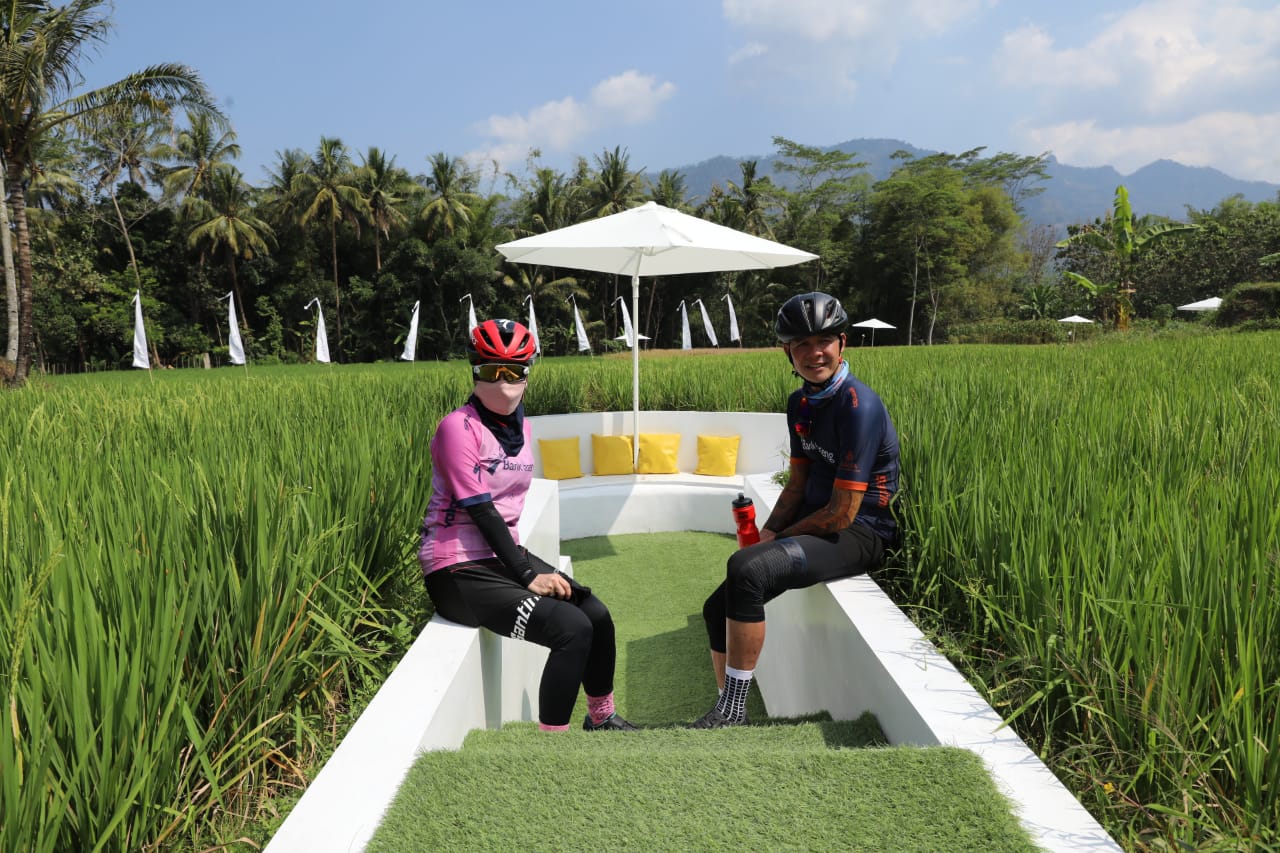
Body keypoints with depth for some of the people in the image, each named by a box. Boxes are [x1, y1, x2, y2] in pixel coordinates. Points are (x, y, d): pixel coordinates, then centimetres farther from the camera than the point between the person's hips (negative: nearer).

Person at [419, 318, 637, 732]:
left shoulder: (520, 426, 9)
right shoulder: (459, 427, -15)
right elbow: (481, 511, -18)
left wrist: (530, 563, 1)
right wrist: (527, 574, -18)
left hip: (505, 554, 7)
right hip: (459, 571, -7)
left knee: (596, 615, -6)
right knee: (572, 629, -21)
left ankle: (602, 718, 18)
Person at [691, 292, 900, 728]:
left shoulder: (858, 406, -20)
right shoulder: (799, 403, 7)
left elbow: (842, 513, -22)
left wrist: (782, 536, -9)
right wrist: (768, 532, -5)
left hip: (859, 535, -9)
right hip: (814, 525, 9)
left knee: (747, 568, -32)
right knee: (718, 609, 4)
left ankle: (731, 713, -19)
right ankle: (728, 712, 20)